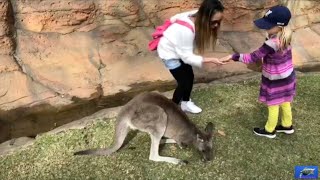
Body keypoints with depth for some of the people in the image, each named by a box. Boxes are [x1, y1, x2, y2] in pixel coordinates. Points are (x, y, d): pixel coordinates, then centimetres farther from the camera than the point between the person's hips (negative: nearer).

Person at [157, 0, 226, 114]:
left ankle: (185, 103, 35)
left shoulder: (197, 18, -19)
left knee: (190, 77, 12)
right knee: (184, 82, -2)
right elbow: (187, 56, -31)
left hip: (181, 50, 7)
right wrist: (211, 60, -34)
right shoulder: (186, 30, -41)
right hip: (169, 52, -7)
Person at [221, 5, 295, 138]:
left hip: (276, 80, -8)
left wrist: (233, 56, -25)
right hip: (286, 76, 8)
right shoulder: (284, 36, -7)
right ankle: (287, 125, 45)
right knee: (284, 103, 25)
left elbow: (253, 58, -29)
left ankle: (269, 130, 32)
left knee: (273, 106, 12)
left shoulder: (272, 44, -34)